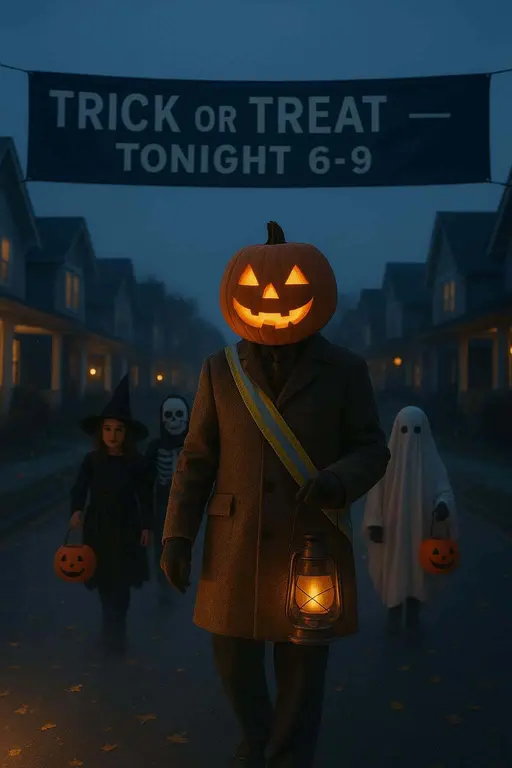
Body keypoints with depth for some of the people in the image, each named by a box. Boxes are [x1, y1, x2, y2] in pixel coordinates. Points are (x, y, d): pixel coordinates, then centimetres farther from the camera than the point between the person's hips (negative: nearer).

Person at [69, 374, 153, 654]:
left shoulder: (136, 462, -7)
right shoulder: (92, 460, -5)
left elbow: (145, 496, 0)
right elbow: (79, 489, -2)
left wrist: (146, 525, 0)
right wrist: (76, 510, -20)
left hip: (126, 528, -1)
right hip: (98, 527, 1)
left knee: (121, 582, 0)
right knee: (104, 581, 11)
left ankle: (115, 631, 15)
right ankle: (113, 628, 32)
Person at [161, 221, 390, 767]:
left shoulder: (345, 370, -1)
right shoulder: (221, 370, 2)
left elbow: (370, 450, -1)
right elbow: (197, 459, 2)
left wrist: (338, 482, -23)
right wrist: (176, 534, -4)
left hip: (312, 542, -1)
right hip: (237, 543, 2)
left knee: (302, 663, 7)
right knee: (234, 657, 13)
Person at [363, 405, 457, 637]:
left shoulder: (431, 460, -4)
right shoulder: (388, 458, -6)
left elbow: (444, 489, -9)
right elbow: (376, 493, -5)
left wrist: (443, 504, -32)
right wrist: (374, 523, -11)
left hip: (420, 528, 1)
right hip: (392, 527, -1)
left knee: (417, 571, 10)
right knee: (394, 571, 8)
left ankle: (413, 617, 26)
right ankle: (394, 616, 25)